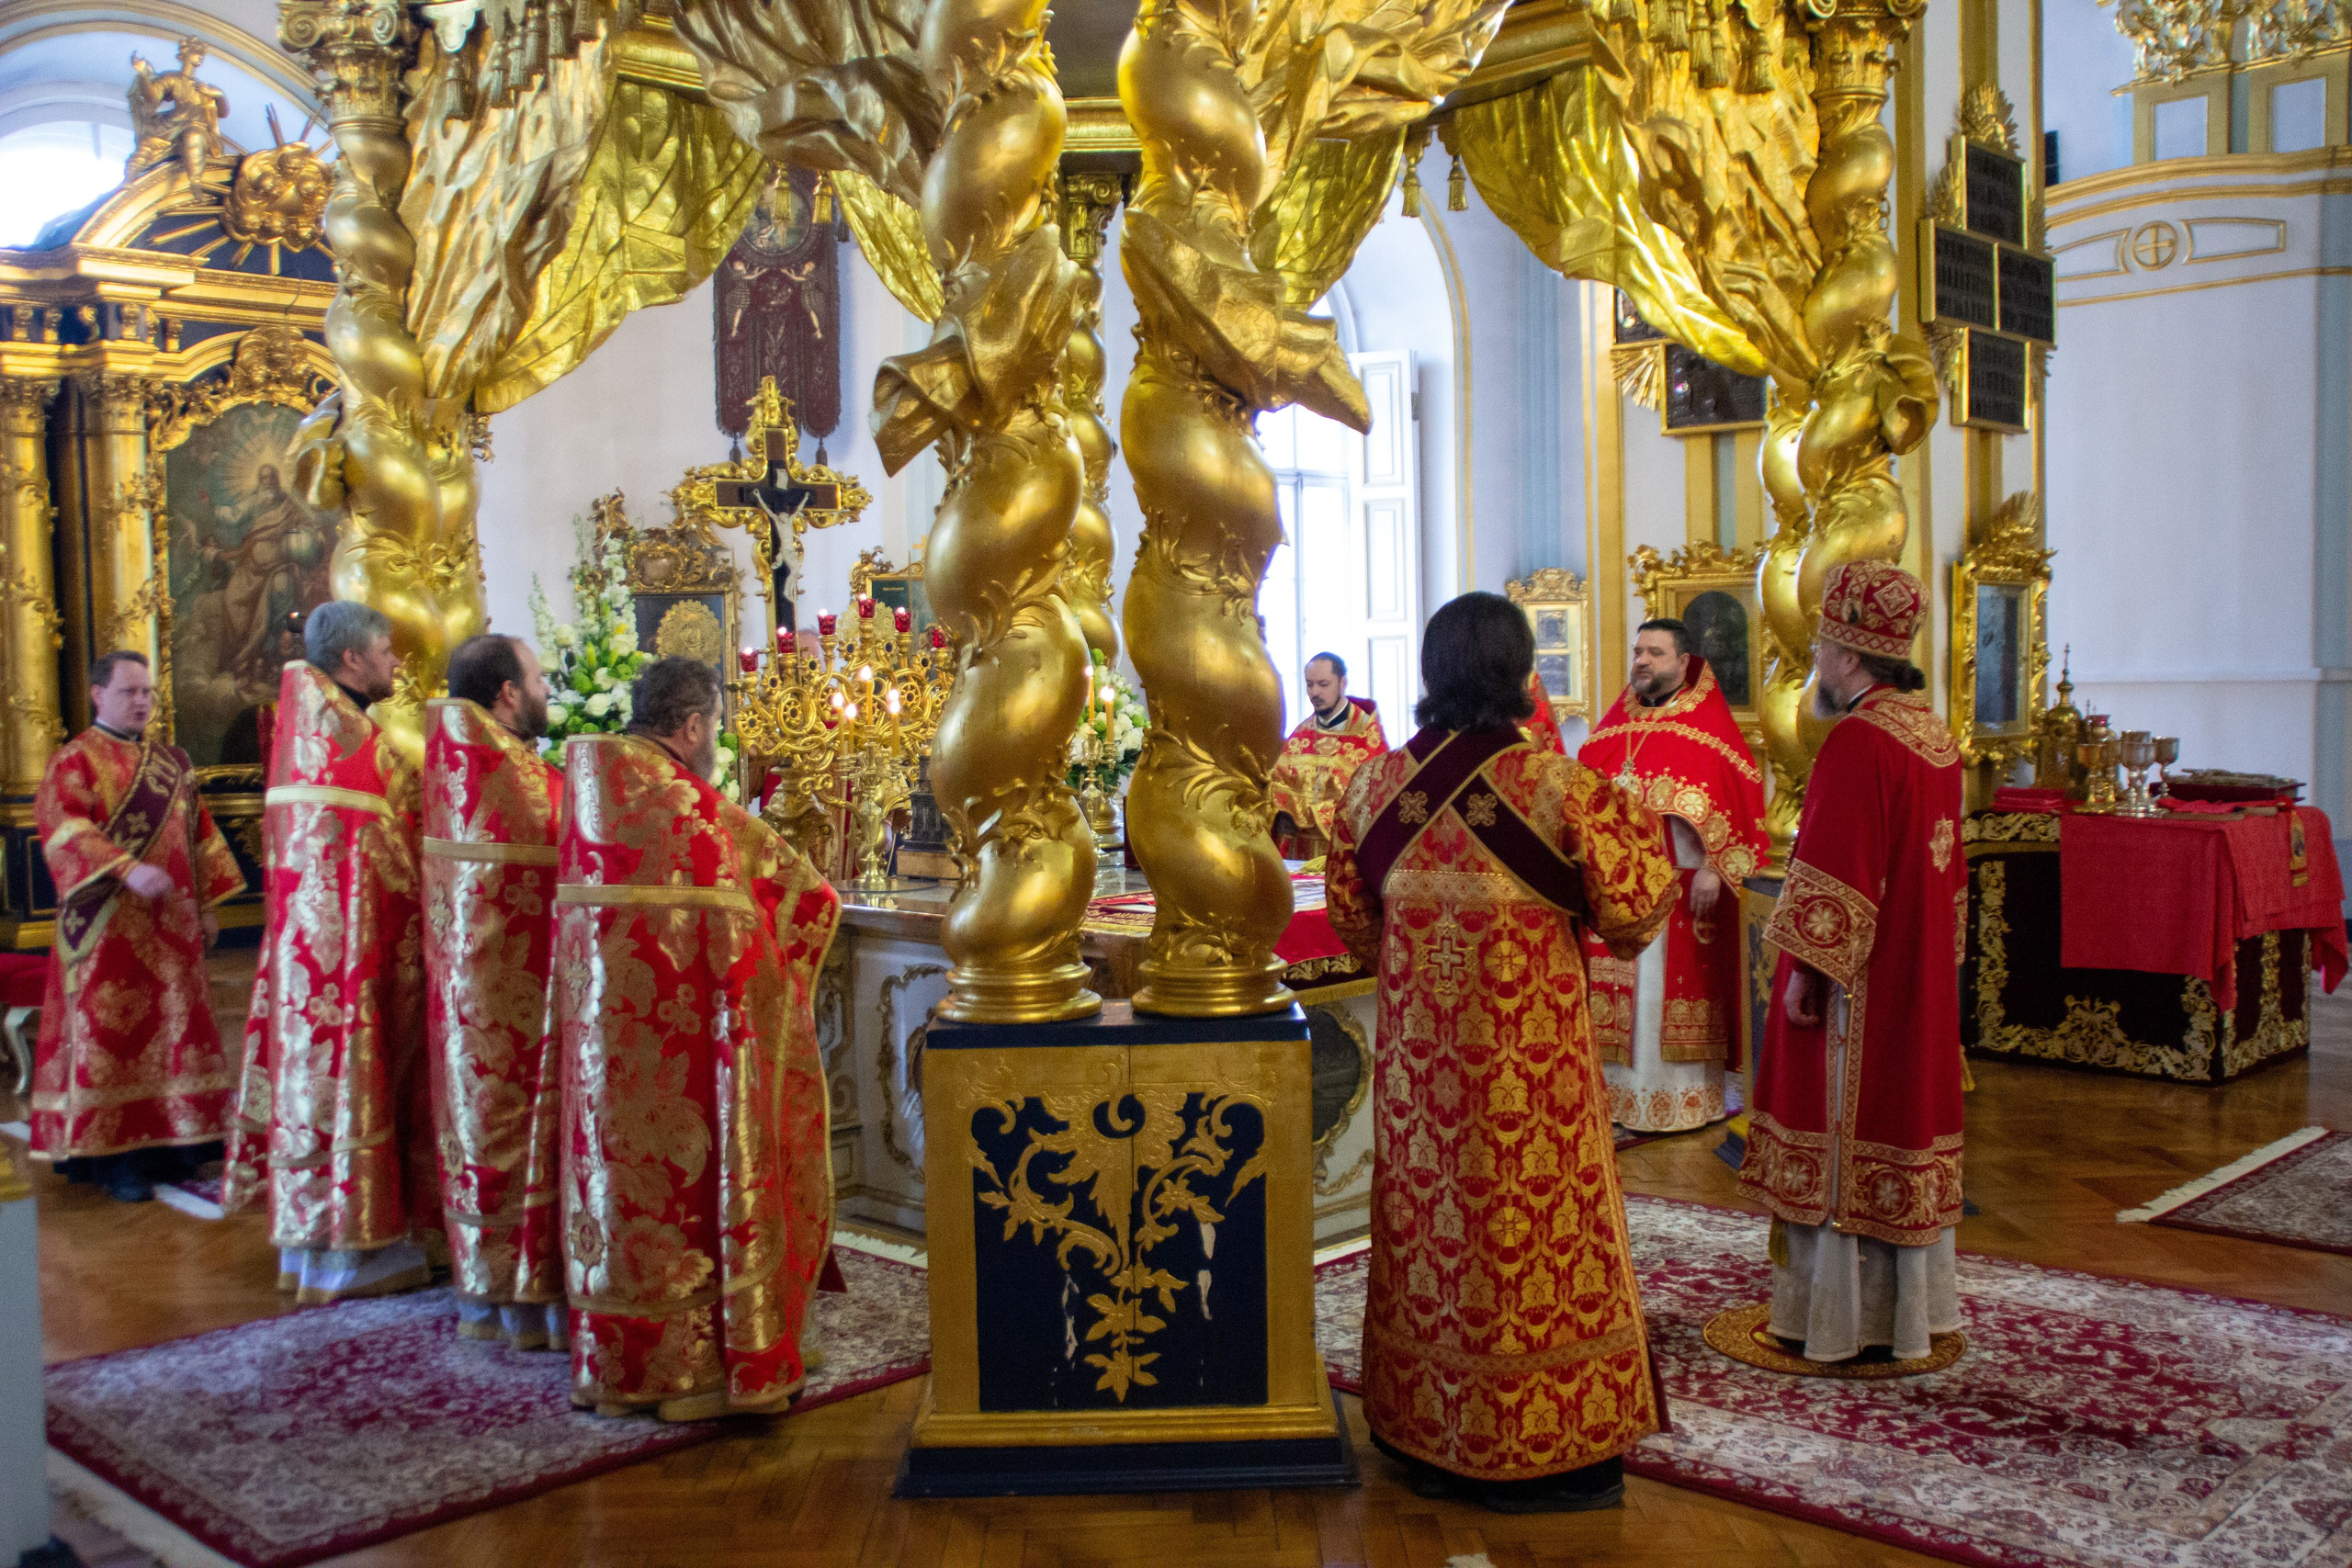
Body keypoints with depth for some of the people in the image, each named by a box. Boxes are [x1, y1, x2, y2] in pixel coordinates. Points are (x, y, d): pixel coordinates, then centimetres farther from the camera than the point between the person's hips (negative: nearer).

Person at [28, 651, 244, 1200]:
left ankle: (170, 1141, 14)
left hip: (171, 924, 6)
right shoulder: (76, 759, -2)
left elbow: (199, 832, 19)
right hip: (110, 926, -6)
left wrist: (205, 905, 13)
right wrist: (126, 869, -31)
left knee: (174, 1027, 7)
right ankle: (115, 1155, 2)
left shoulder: (173, 761, 15)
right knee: (110, 1031, -3)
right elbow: (60, 825, -18)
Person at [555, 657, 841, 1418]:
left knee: (620, 1168, 14)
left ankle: (614, 1360, 23)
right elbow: (811, 897, -9)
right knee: (690, 1182, 3)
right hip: (683, 1033, -6)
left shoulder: (588, 787, 5)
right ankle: (692, 1366, 11)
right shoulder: (699, 813, -13)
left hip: (603, 1026, 6)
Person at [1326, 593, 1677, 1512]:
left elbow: (1350, 913, 7)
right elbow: (1631, 911, -7)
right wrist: (1642, 835, 12)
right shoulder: (1556, 784, -13)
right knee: (1531, 1229, 7)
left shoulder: (1378, 783, -2)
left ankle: (1429, 1442, 26)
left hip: (1417, 1053, 4)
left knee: (1432, 1227, 14)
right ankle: (1538, 1454, 18)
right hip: (1528, 1058, -4)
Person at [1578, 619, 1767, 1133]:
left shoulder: (1708, 724, -4)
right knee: (1617, 990, 7)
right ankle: (1621, 1087, 16)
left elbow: (1738, 796, -10)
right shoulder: (1614, 724, 13)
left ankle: (1685, 1095, 9)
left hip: (1680, 884, -5)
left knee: (1674, 987, -1)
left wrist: (1712, 868, -17)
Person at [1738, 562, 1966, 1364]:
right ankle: (1914, 1308, 25)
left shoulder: (1856, 741, -19)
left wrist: (1806, 967, -17)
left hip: (1857, 978, -9)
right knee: (1906, 1114, 15)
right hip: (1920, 979, 9)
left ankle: (1841, 1319, 8)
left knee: (1846, 1133, 0)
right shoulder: (1936, 736, 9)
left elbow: (1835, 874, -22)